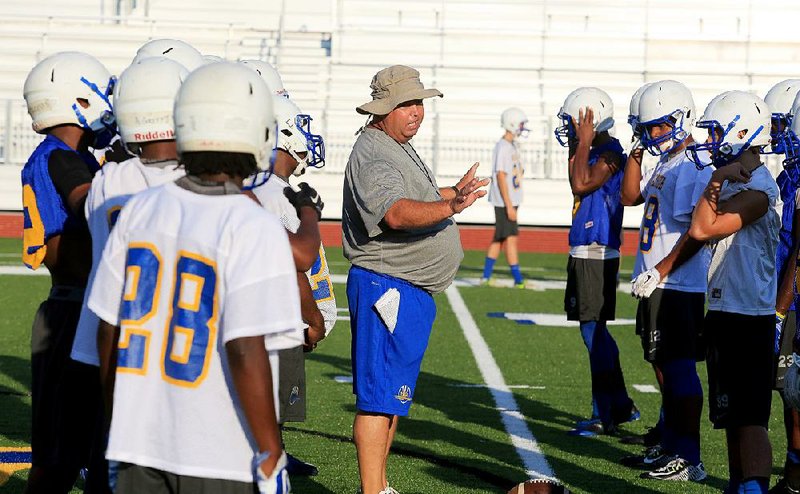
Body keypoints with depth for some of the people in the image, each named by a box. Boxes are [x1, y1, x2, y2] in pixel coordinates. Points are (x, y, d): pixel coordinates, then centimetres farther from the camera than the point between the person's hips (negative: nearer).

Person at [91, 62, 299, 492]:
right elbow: (245, 352, -20)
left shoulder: (139, 211, 1)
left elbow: (108, 332, 6)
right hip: (218, 454, -5)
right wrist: (271, 455, -10)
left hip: (139, 439, 5)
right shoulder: (255, 230, -15)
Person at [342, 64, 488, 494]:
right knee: (379, 396, -10)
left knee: (392, 394, 17)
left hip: (411, 292, 11)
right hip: (387, 290, -11)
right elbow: (397, 214, -36)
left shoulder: (399, 148, 15)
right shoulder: (373, 156, -18)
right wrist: (450, 207, -49)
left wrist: (452, 193, 50)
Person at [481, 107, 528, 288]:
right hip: (505, 202, -10)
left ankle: (486, 277, 17)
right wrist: (509, 206, -21)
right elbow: (501, 177, -19)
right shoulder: (503, 147, -17)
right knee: (511, 238, -7)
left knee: (499, 239, 12)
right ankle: (518, 280, -5)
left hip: (510, 201, 10)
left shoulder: (512, 146, 14)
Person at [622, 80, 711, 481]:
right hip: (657, 284, 10)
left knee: (679, 368, -6)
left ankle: (689, 459, -1)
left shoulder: (694, 166, -17)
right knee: (662, 365, 16)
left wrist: (661, 271, -22)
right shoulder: (665, 163, 13)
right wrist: (637, 152, 14)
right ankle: (670, 445, 26)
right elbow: (630, 197, 25)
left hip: (679, 285, -10)